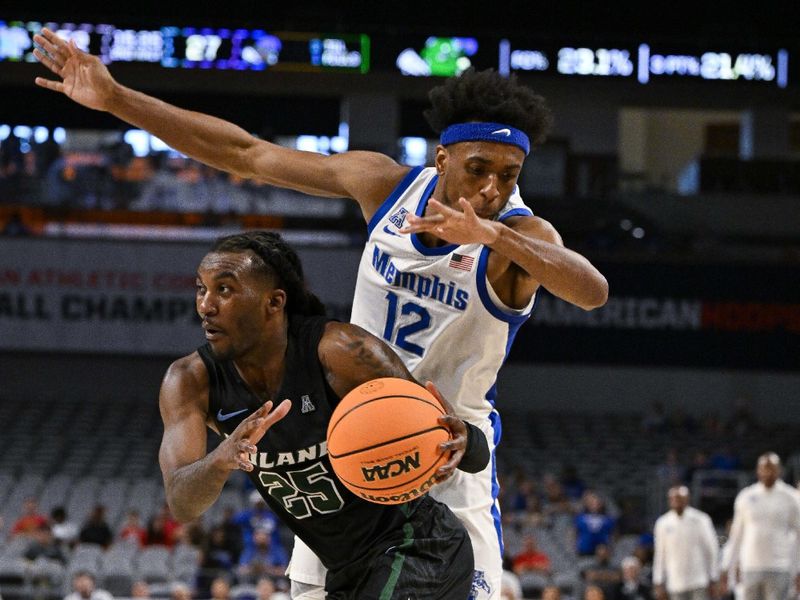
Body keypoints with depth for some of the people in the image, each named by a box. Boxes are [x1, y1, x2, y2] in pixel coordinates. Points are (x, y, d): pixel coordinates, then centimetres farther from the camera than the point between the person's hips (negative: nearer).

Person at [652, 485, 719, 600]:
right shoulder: (663, 524, 5)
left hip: (700, 582, -2)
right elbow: (659, 554, 10)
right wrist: (658, 584, 7)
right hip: (676, 585, 2)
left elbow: (712, 550, 2)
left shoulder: (701, 520, -2)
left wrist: (712, 581, -2)